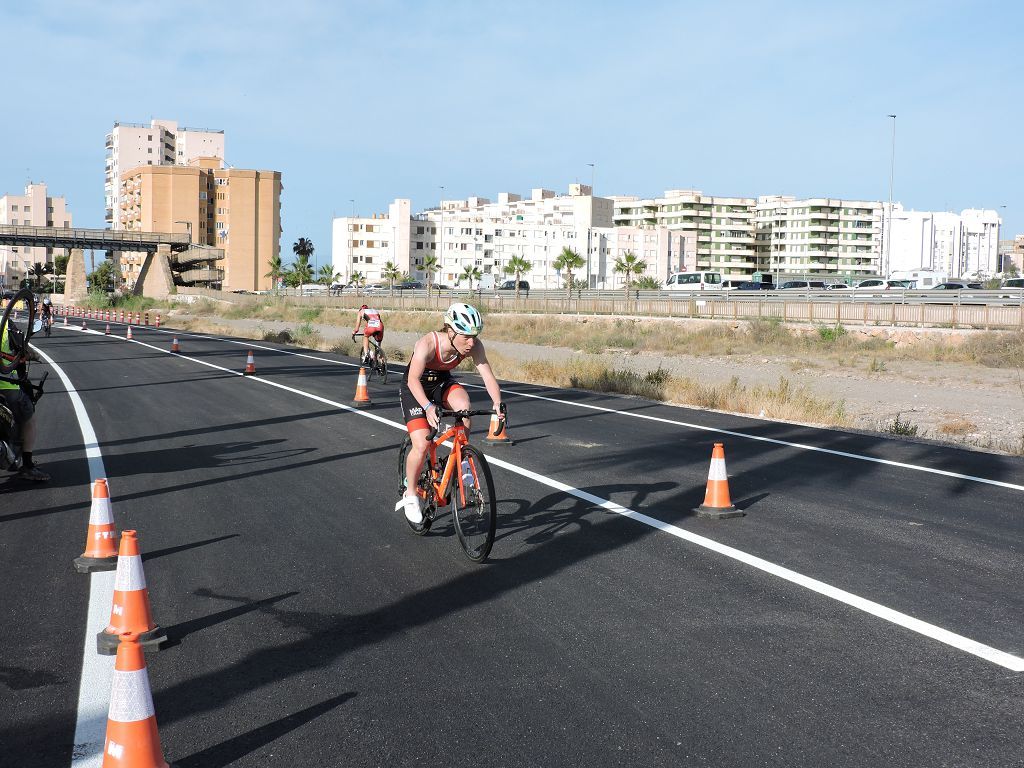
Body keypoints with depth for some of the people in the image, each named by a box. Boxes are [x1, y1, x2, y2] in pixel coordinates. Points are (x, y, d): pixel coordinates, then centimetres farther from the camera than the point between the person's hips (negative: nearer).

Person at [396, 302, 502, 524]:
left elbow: (488, 376, -25)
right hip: (416, 388, -4)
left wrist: (498, 403, -43)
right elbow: (413, 380, -38)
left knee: (463, 406, -31)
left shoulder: (474, 346, -23)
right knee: (421, 446, -17)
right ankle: (410, 495, 7)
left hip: (443, 383, 4)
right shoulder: (428, 344, -35)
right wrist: (428, 407, -53)